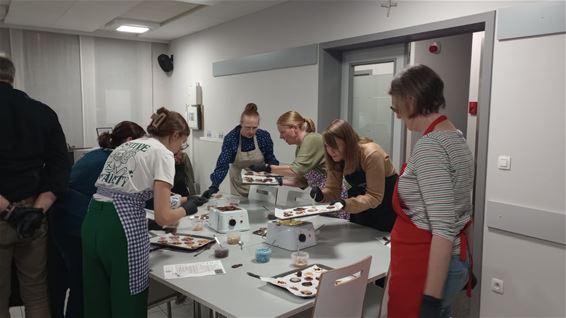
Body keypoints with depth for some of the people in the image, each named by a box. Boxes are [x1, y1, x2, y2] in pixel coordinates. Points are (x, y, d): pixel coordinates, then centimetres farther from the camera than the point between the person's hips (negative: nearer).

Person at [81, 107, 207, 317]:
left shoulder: (125, 145, 20)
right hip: (123, 228, -8)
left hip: (92, 222, 8)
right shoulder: (162, 153, -3)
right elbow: (162, 217, -9)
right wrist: (187, 208, 10)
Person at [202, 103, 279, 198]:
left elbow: (270, 159, -3)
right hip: (238, 183, 0)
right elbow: (223, 165, -25)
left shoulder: (264, 136, -16)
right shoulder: (231, 138, -21)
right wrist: (214, 186, -37)